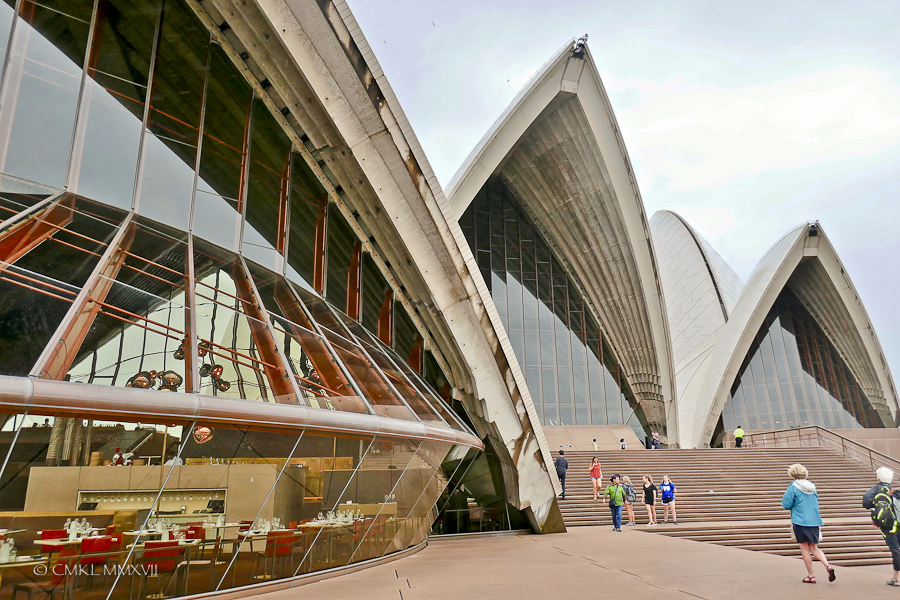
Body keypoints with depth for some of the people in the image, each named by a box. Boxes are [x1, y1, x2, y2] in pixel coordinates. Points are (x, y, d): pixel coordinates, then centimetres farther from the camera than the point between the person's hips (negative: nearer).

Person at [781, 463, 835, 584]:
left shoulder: (793, 488, -11)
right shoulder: (812, 487, 8)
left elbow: (786, 505, -9)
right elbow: (816, 502, 21)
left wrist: (786, 495, 9)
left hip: (800, 521, -6)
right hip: (814, 522, 6)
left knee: (805, 548, 4)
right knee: (813, 548, 15)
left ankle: (811, 576, 8)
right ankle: (828, 566, -7)